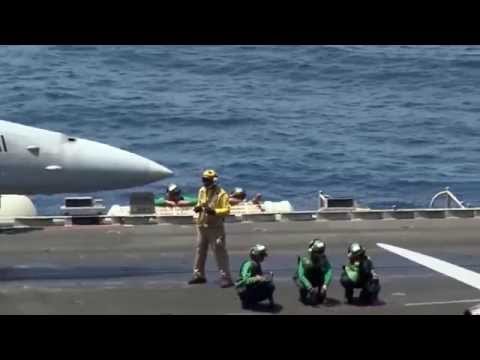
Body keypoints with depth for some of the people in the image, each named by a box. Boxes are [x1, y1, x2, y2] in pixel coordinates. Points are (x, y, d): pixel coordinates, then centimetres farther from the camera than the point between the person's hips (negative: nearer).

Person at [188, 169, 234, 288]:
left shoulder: (221, 194, -12)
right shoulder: (201, 191, 9)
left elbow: (226, 210, -16)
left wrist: (214, 211, -29)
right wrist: (197, 208, -1)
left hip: (215, 228, -7)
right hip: (201, 226, 7)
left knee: (220, 252, -6)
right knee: (200, 250, 14)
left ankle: (225, 277, -5)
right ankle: (198, 275, 26)